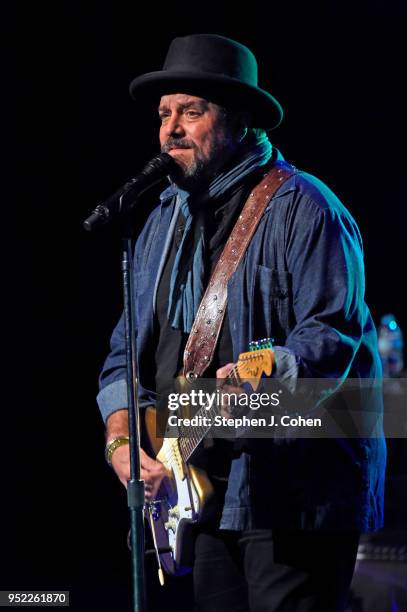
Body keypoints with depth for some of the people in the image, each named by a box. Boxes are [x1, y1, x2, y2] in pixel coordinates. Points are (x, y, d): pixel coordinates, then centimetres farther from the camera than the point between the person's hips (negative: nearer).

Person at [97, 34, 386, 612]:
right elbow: (126, 351, 18)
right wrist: (120, 440, 2)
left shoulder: (300, 208, -7)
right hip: (206, 489, 8)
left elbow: (335, 330, -17)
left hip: (297, 495, -7)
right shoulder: (164, 224, 18)